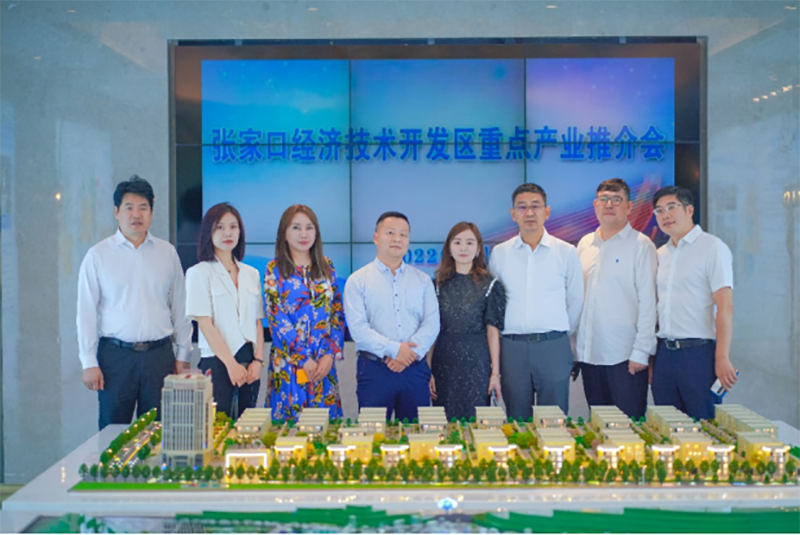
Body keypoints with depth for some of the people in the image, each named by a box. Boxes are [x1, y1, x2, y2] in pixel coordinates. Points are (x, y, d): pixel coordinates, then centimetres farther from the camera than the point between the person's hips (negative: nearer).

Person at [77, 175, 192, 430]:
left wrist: (183, 355, 8)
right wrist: (89, 363, -3)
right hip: (116, 354, -1)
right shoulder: (98, 255, 2)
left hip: (160, 354, 2)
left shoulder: (167, 253, 8)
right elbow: (86, 312, 1)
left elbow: (179, 306, 10)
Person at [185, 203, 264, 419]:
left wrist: (258, 360, -2)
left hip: (249, 365, 5)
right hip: (217, 363, -4)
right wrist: (231, 364, -14)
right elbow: (205, 324, -9)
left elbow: (258, 322, 11)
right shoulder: (199, 273, -2)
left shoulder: (251, 274, 12)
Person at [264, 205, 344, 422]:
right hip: (289, 362, -3)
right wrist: (304, 359, -11)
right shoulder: (274, 269, -1)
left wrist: (330, 355, -6)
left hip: (324, 363, 3)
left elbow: (337, 315, 6)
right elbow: (276, 320, -7)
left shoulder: (327, 267, 9)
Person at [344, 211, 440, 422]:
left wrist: (411, 354, -13)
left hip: (415, 369, 3)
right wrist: (393, 349, -16)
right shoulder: (358, 280, 4)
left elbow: (432, 323, 2)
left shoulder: (423, 280, 12)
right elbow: (358, 328, -7)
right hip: (374, 370, -2)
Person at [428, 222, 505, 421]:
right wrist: (428, 371, -1)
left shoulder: (489, 285, 1)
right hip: (444, 362, 2)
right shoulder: (438, 284, 6)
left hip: (477, 362, -1)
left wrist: (496, 373, -3)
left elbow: (493, 332, 0)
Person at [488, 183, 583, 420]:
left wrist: (560, 334, 10)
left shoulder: (566, 253, 4)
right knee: (517, 422, 7)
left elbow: (575, 301, 9)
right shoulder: (499, 253, 7)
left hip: (553, 347, -1)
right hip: (512, 347, 1)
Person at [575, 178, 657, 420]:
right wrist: (571, 345, 9)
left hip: (625, 356, -5)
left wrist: (641, 352, -12)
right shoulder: (584, 244, 12)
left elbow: (648, 302, -7)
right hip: (589, 354, 5)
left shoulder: (641, 245, -4)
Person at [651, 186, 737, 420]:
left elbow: (725, 306, -11)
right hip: (664, 353, 6)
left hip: (698, 351, -6)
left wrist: (722, 358, -18)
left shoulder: (712, 248, -5)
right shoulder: (660, 254, 14)